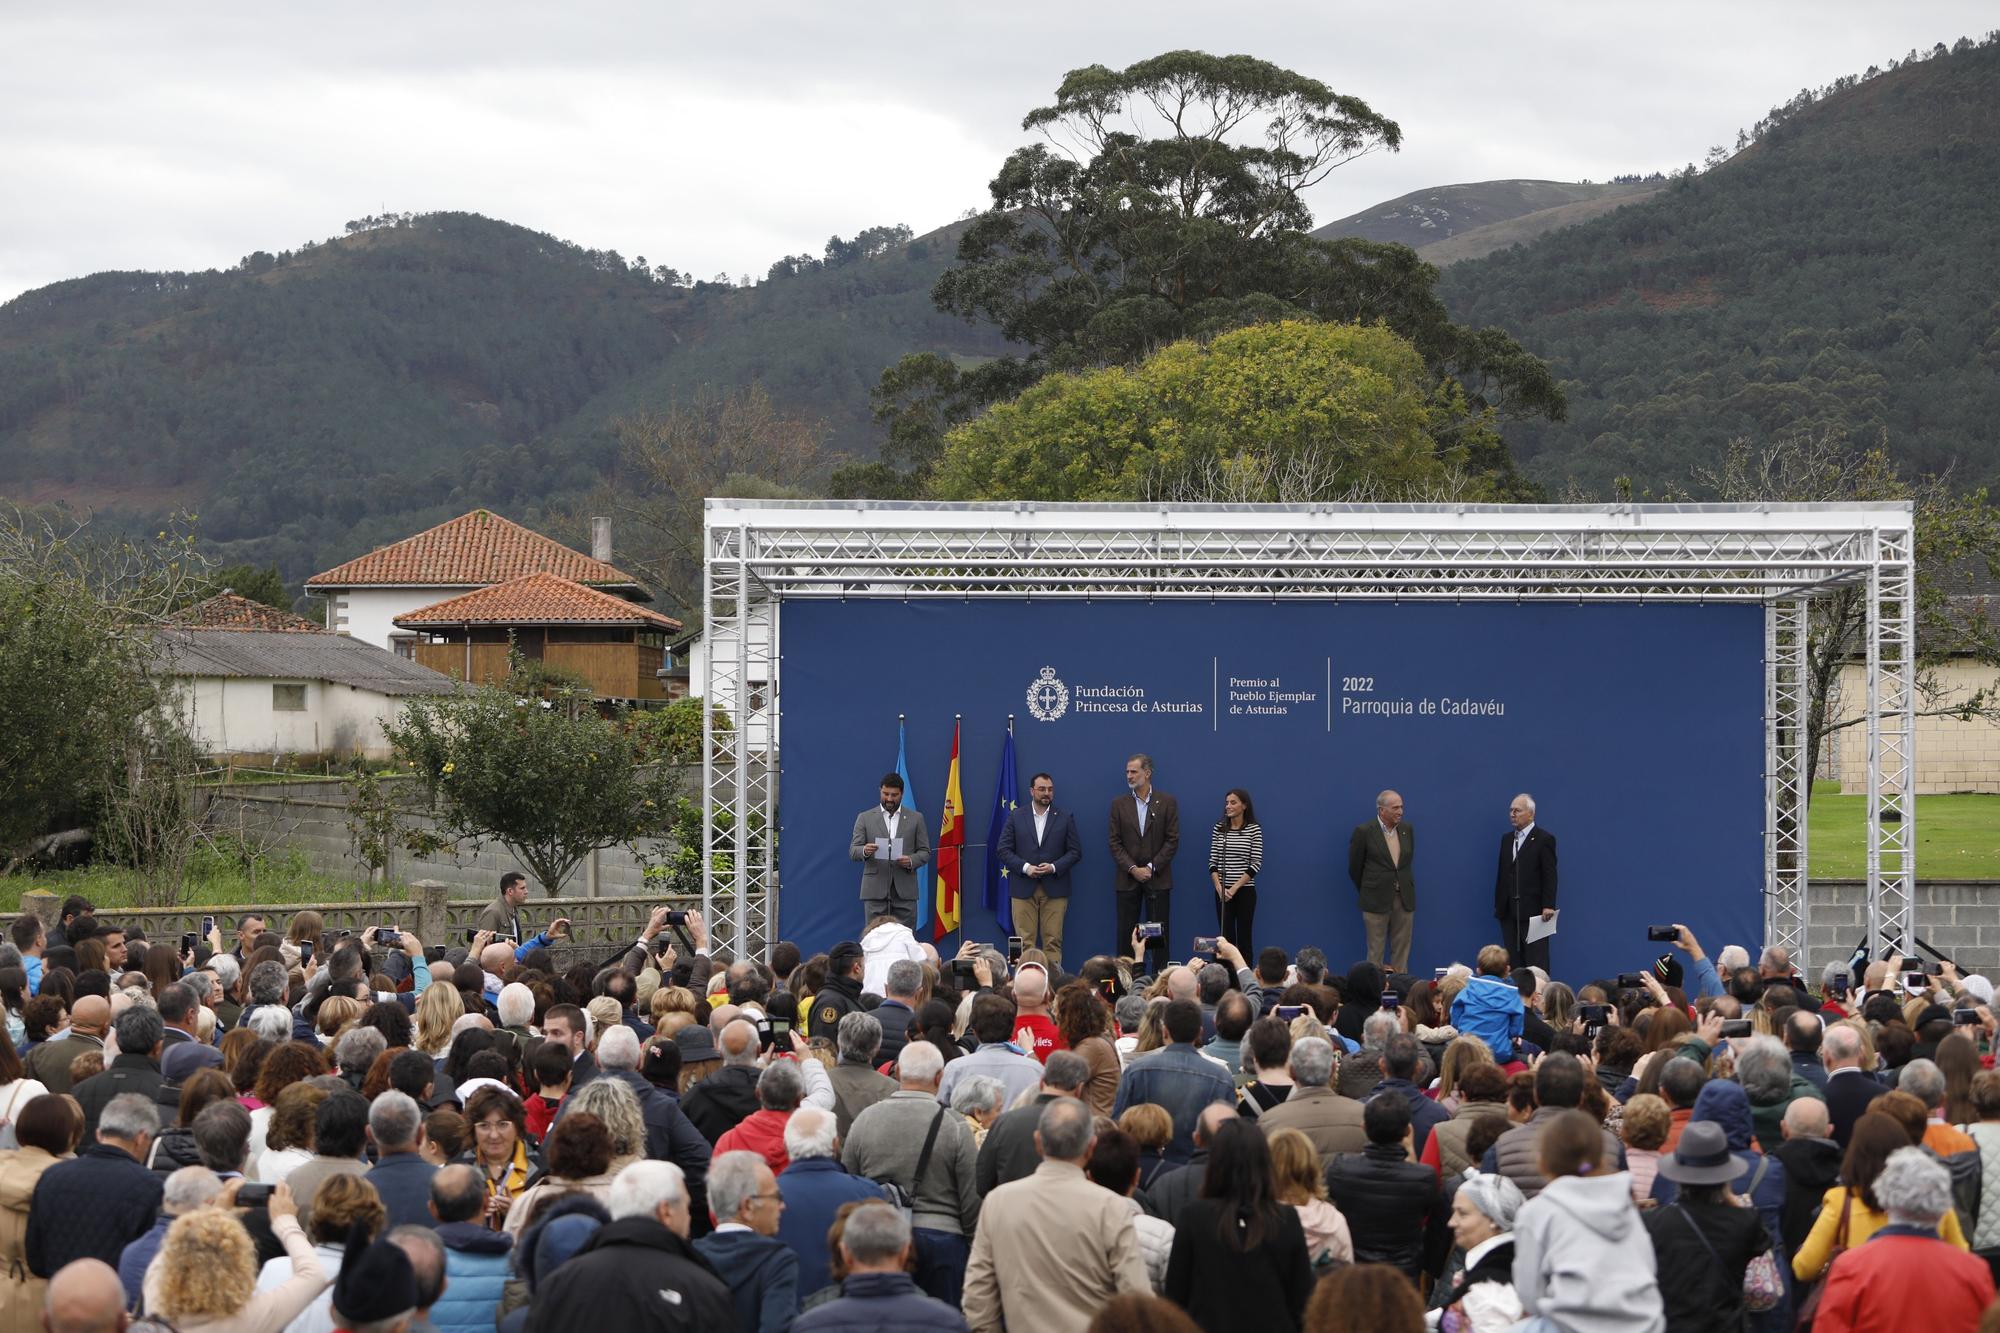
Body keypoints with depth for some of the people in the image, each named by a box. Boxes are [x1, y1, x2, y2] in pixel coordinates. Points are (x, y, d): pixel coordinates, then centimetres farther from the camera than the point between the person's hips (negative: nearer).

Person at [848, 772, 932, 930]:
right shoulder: (865, 818, 8)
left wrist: (911, 861, -13)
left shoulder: (916, 818, 10)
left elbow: (925, 852, 9)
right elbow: (853, 852, 4)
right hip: (875, 891, 0)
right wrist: (865, 851, -20)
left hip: (905, 892, 1)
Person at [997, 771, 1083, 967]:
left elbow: (1075, 851, 5)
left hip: (1054, 889, 0)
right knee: (1025, 941, -2)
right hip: (1023, 889, 0)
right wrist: (1025, 867, -11)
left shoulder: (1065, 818, 7)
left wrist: (1054, 867, -11)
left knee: (1053, 940, -2)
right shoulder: (1015, 817, 7)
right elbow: (1004, 850, 3)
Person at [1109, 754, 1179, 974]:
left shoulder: (1167, 803, 2)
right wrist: (1133, 869, -9)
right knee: (1126, 932, 0)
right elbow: (1115, 843, 3)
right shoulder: (1119, 804, 6)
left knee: (1159, 932, -1)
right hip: (1127, 879, 2)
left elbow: (1172, 841, -1)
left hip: (1158, 879, -1)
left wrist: (1151, 867, -10)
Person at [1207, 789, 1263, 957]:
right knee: (1226, 937, 2)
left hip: (1245, 890, -3)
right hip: (1222, 891, 3)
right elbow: (1212, 861, 5)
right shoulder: (1219, 828, 5)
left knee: (1244, 937, 1)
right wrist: (1219, 887, -9)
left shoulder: (1254, 829, -4)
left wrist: (1235, 888, -13)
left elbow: (1256, 863, -7)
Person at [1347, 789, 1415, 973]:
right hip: (1377, 901, -4)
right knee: (1375, 951, 1)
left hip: (1405, 899, 4)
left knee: (1401, 951, 4)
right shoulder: (1364, 832, -7)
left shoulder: (1407, 830, 6)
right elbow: (1354, 868, 2)